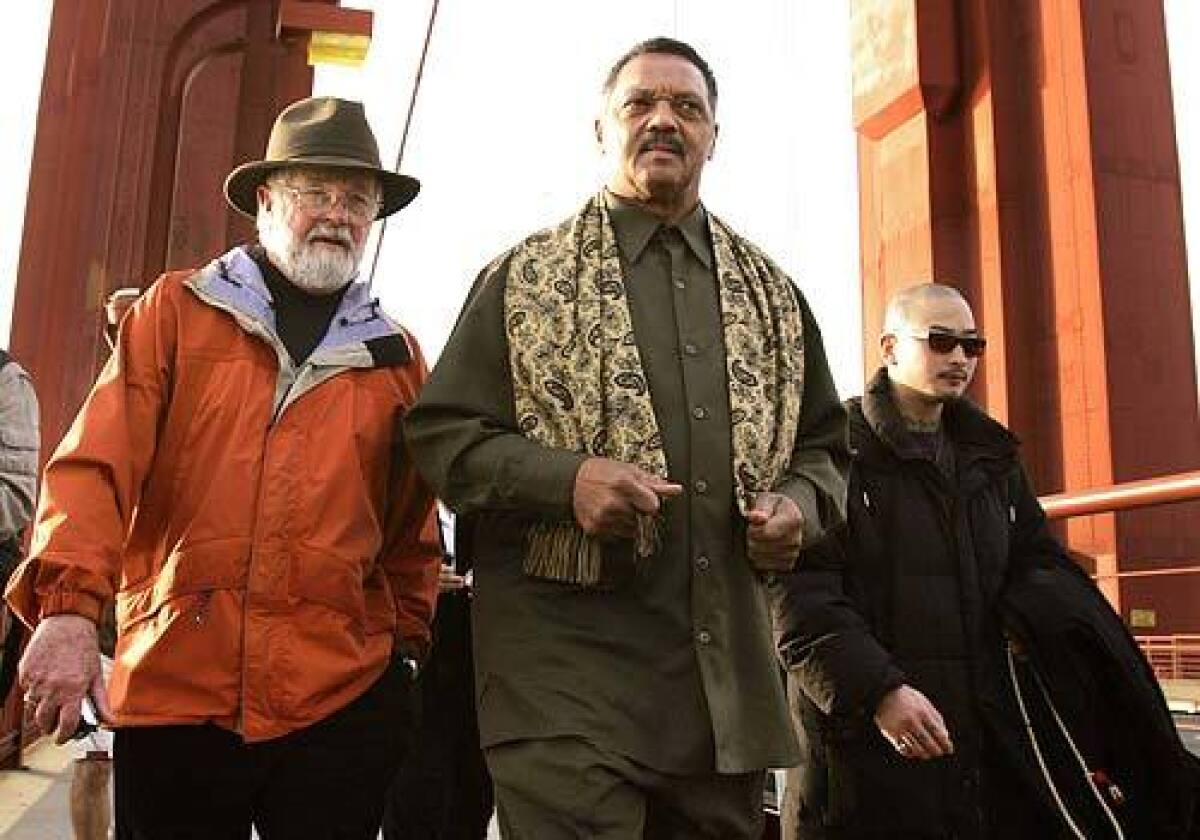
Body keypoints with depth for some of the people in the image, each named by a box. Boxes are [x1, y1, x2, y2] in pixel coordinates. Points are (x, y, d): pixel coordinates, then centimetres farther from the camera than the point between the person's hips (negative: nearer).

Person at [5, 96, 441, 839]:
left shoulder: (395, 355, 10)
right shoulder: (178, 311, 5)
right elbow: (98, 463, -6)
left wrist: (406, 642, 9)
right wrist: (69, 606, -18)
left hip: (340, 700, 1)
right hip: (173, 687, -1)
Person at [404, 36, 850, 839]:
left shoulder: (772, 292, 16)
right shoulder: (527, 278, 4)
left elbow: (825, 441, 22)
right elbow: (440, 431, 0)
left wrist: (801, 502, -1)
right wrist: (565, 477, -17)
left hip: (731, 668, 5)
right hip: (568, 659, -4)